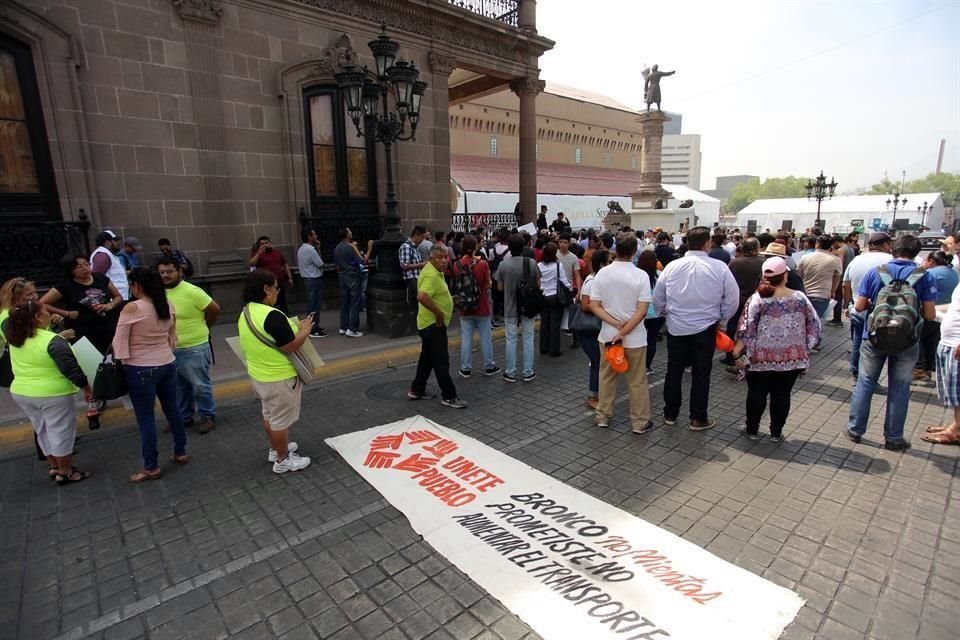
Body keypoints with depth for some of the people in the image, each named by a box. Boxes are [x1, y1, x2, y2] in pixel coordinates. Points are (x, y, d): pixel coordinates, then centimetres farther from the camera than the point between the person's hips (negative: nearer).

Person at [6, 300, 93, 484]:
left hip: (21, 394, 8)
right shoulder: (53, 341, -22)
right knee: (61, 432, 4)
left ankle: (54, 467, 30)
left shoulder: (14, 338, 0)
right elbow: (71, 369, -21)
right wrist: (86, 388, -11)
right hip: (52, 395, -8)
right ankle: (65, 473, 11)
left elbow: (5, 322, 23)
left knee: (44, 432, 19)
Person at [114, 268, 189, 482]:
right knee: (172, 409, 17)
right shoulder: (168, 306, 2)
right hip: (168, 365, 6)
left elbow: (119, 341, -13)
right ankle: (181, 453, 28)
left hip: (141, 370, -6)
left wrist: (122, 362, 1)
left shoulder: (132, 308, -17)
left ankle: (151, 467, 14)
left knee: (146, 418, 4)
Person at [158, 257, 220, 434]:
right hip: (170, 349, 6)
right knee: (179, 387, 18)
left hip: (194, 348, -6)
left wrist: (202, 327, 1)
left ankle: (208, 416, 20)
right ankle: (183, 417, 33)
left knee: (200, 385, 5)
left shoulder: (192, 291, -18)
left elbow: (215, 309, -13)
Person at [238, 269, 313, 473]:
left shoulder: (246, 313, 3)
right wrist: (304, 330, -10)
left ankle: (276, 449, 41)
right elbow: (290, 346, -26)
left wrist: (295, 327, 15)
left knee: (269, 415, 24)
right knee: (281, 419, 6)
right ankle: (283, 460, 21)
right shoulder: (272, 316, -29)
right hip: (279, 378, -9)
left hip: (259, 374, 10)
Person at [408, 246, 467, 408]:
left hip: (430, 323, 11)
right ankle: (449, 396, 5)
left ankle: (416, 390, 28)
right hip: (434, 324, -11)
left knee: (427, 358, 18)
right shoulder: (432, 275, -22)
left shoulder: (434, 270, 10)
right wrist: (439, 313, -27)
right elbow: (421, 297, -37)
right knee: (441, 361, -3)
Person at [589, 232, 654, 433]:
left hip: (607, 335, 3)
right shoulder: (641, 275, -13)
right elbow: (642, 311, -17)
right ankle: (640, 422, 21)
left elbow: (594, 306, -7)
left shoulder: (602, 273, -5)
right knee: (637, 381, 10)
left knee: (606, 377, 17)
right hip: (634, 337, -3)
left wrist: (616, 324, -11)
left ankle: (603, 416, 27)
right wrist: (624, 331, -14)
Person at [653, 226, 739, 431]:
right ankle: (698, 419, 17)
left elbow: (658, 298, 2)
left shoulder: (672, 266, -5)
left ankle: (670, 414, 23)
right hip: (705, 328, -2)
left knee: (674, 371, 12)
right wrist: (721, 319, 11)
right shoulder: (719, 267, -9)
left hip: (675, 327, 2)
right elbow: (733, 298, -4)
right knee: (701, 373, 9)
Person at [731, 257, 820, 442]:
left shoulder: (757, 298, -10)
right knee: (782, 394, 12)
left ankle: (752, 429, 21)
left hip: (762, 356, -2)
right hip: (792, 356, 2)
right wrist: (805, 347, 11)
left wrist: (738, 348, -1)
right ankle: (776, 432, 21)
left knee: (757, 393, 11)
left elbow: (747, 327, -10)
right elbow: (814, 324, 4)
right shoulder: (799, 297, -1)